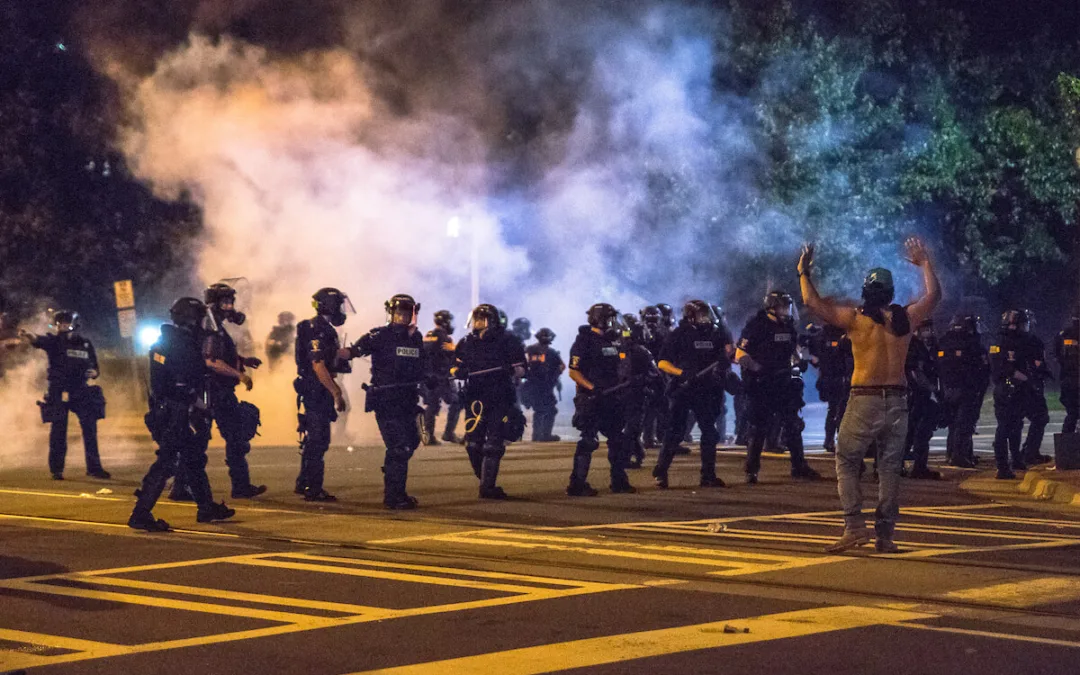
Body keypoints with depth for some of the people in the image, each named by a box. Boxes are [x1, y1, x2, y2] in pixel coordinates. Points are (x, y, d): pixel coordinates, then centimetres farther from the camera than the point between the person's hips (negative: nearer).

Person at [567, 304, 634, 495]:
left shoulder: (612, 341, 15)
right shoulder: (584, 341, -9)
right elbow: (573, 372, -14)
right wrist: (592, 387, -25)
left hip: (611, 398, 8)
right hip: (591, 400, -8)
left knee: (618, 440, 10)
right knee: (588, 441, -11)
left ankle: (619, 481, 20)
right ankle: (577, 484, -8)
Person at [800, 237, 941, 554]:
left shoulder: (855, 317, -5)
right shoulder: (905, 317, 4)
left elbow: (812, 301, -2)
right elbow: (933, 295, 22)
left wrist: (804, 272, 13)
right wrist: (925, 263, 35)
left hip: (865, 400, -3)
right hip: (897, 400, 3)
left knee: (847, 461, 5)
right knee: (890, 467, 8)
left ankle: (854, 526, -8)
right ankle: (885, 534, 7)